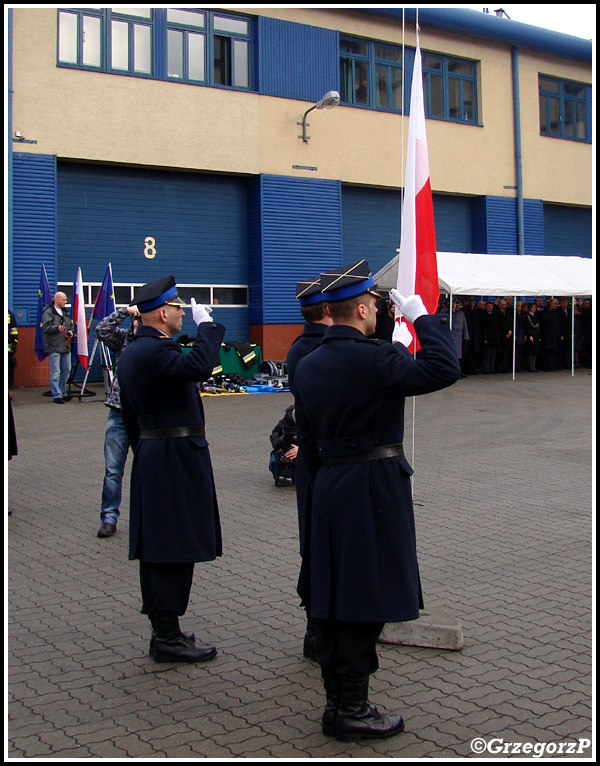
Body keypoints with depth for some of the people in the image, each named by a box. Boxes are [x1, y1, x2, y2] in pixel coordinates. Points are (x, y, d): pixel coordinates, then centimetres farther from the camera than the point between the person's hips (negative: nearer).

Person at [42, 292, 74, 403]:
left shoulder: (66, 312, 19)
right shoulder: (48, 312, -5)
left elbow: (71, 325, 29)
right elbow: (45, 327, -14)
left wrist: (70, 332, 7)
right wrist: (57, 328, -29)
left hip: (65, 347, 7)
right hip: (54, 347, -7)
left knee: (66, 370, 10)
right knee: (55, 372, -8)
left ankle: (62, 393, 21)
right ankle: (57, 395, -4)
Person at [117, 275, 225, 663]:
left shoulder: (131, 352, 15)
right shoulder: (156, 350, -18)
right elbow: (200, 366, -36)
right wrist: (206, 324, -21)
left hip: (150, 458, 11)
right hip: (177, 458, -11)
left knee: (157, 549, 13)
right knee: (176, 548, -4)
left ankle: (163, 630, 22)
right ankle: (168, 638, 2)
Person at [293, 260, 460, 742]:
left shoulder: (307, 365, 9)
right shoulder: (374, 359, -16)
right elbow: (444, 370, -22)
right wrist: (422, 318, -10)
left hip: (328, 490, 8)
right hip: (374, 490, -8)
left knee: (333, 600, 12)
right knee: (368, 600, 0)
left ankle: (336, 702, 22)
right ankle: (353, 710, 7)